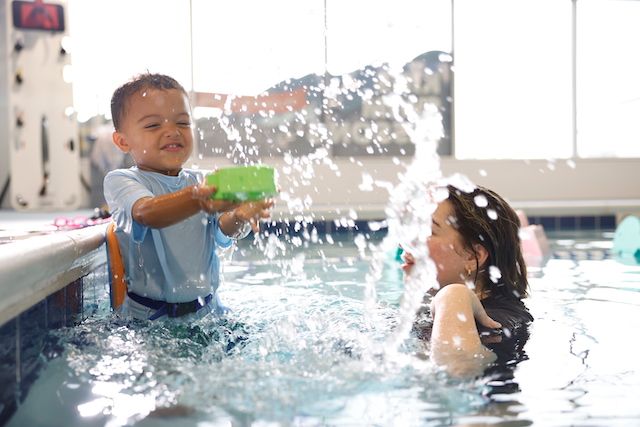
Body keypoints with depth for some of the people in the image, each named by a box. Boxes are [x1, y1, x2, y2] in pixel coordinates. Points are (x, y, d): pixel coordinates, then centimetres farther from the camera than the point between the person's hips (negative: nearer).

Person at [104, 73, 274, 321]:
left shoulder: (204, 182, 7)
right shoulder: (120, 181, -6)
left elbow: (224, 229, -11)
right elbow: (147, 213, -29)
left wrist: (239, 217, -37)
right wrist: (198, 199, -49)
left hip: (207, 309, 4)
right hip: (147, 316, -3)